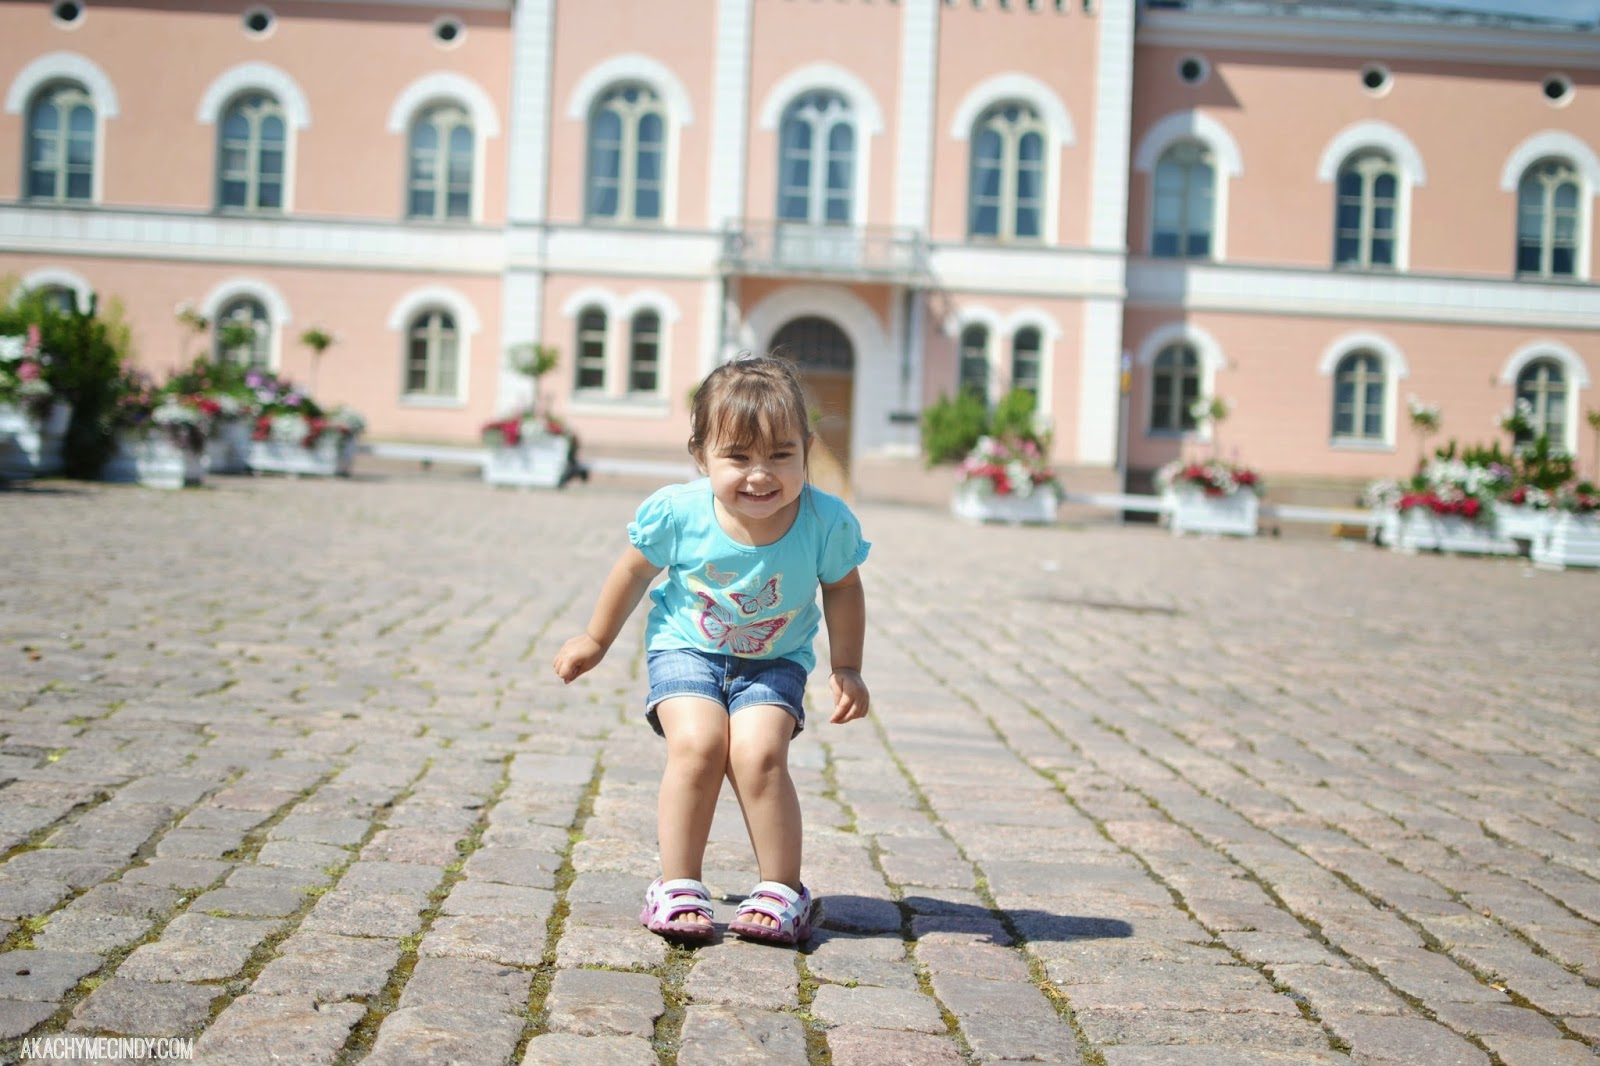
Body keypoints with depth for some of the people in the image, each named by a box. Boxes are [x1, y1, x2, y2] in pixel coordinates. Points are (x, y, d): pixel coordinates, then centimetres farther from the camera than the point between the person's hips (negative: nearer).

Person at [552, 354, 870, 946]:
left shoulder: (826, 521, -22)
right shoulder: (678, 511, -22)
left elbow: (842, 590, 0)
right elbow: (634, 571, -2)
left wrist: (846, 669, -4)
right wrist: (595, 640, 10)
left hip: (774, 661, 0)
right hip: (687, 648, 0)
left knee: (758, 753, -22)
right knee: (697, 744, -23)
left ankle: (781, 891, -6)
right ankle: (679, 887, -8)